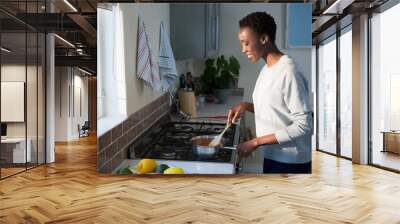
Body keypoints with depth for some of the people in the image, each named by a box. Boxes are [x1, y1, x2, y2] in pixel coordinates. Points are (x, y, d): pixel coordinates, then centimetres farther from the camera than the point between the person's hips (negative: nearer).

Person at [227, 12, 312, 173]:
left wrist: (257, 141, -23)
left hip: (290, 162, -8)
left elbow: (304, 126, -23)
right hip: (272, 157, 8)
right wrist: (246, 106, 0)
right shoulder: (266, 70, 7)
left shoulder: (288, 71, -22)